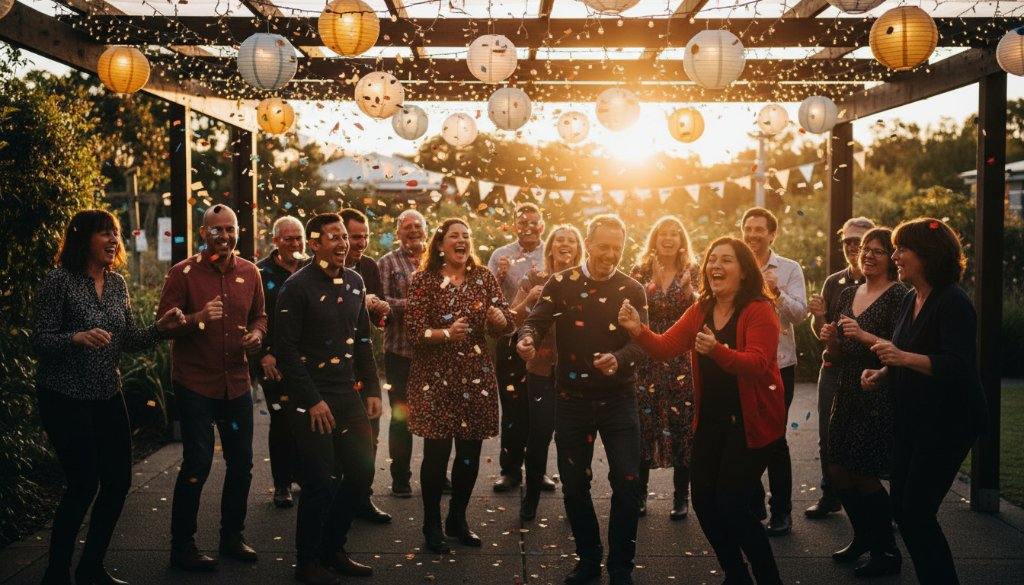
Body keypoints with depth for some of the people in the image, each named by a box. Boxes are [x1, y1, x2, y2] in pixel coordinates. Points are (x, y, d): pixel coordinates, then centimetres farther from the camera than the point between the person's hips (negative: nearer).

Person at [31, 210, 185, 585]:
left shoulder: (117, 283, 7)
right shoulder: (59, 282, -11)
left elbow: (128, 340, 11)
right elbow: (39, 341, -13)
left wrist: (160, 327, -7)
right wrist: (77, 338, -32)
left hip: (108, 396, 7)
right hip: (65, 399, -6)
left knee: (118, 480, 7)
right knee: (84, 485, -5)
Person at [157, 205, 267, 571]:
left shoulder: (249, 272, 5)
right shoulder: (183, 273, -7)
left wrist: (257, 334, -5)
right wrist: (198, 318, -27)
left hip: (237, 382, 5)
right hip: (195, 384, -5)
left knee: (241, 462, 11)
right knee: (197, 464, -5)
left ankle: (232, 535, 29)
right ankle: (182, 546, 10)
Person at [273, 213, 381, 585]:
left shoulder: (354, 282, 8)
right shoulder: (297, 286, -11)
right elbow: (286, 348, -15)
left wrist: (372, 390, 8)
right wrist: (312, 400, -17)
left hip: (350, 396, 7)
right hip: (314, 401, -7)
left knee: (362, 471, 11)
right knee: (320, 483, -2)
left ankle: (332, 549, 29)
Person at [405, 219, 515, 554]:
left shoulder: (484, 278, 7)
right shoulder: (423, 280, -4)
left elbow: (506, 326, 5)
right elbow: (414, 330, -10)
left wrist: (498, 318, -17)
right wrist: (446, 333, -24)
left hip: (476, 374, 4)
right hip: (435, 376, -4)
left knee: (470, 452, 9)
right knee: (436, 451, -2)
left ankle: (458, 519, 28)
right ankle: (432, 525, 16)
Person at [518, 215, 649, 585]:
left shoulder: (632, 290, 0)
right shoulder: (562, 284, 0)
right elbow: (537, 320, -10)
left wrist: (618, 359, -33)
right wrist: (528, 339, -34)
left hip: (618, 399, 0)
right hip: (572, 399, 1)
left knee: (627, 482, -3)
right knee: (574, 484, 9)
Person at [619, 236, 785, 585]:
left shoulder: (759, 310, -14)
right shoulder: (700, 310, 6)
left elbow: (757, 364, -27)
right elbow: (665, 348, -2)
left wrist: (717, 350, -44)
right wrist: (638, 330, -21)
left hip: (750, 421, -6)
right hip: (711, 420, 7)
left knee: (731, 504, -8)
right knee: (703, 500, 7)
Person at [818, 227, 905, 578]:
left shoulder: (897, 295, -8)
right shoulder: (848, 295, 12)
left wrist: (864, 336, -26)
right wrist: (830, 338, -4)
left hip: (880, 395, -7)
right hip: (847, 393, 7)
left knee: (864, 475, -4)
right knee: (838, 470, 10)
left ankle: (887, 551, 14)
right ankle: (863, 537, 31)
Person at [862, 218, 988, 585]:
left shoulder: (953, 302, -17)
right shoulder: (910, 300, 10)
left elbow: (958, 366, -26)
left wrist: (904, 357, -36)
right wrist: (881, 373, 3)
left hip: (948, 420, -9)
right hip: (911, 417, 9)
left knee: (917, 511, -7)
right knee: (901, 506, 12)